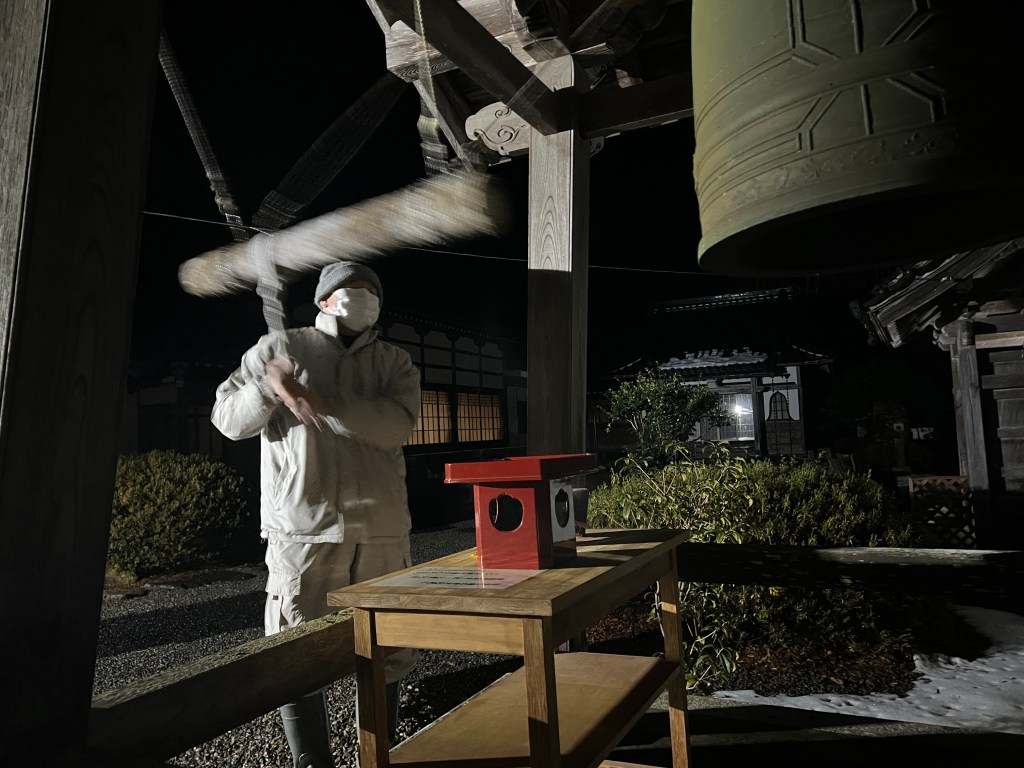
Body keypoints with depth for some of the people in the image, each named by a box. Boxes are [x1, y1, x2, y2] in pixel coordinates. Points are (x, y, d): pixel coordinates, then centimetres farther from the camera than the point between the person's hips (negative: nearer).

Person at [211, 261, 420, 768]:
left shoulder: (395, 363, 13)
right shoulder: (279, 348, 10)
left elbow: (397, 424, -6)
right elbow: (227, 418, 8)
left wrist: (317, 400, -15)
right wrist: (267, 387, -12)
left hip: (382, 529, 3)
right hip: (304, 527, -2)